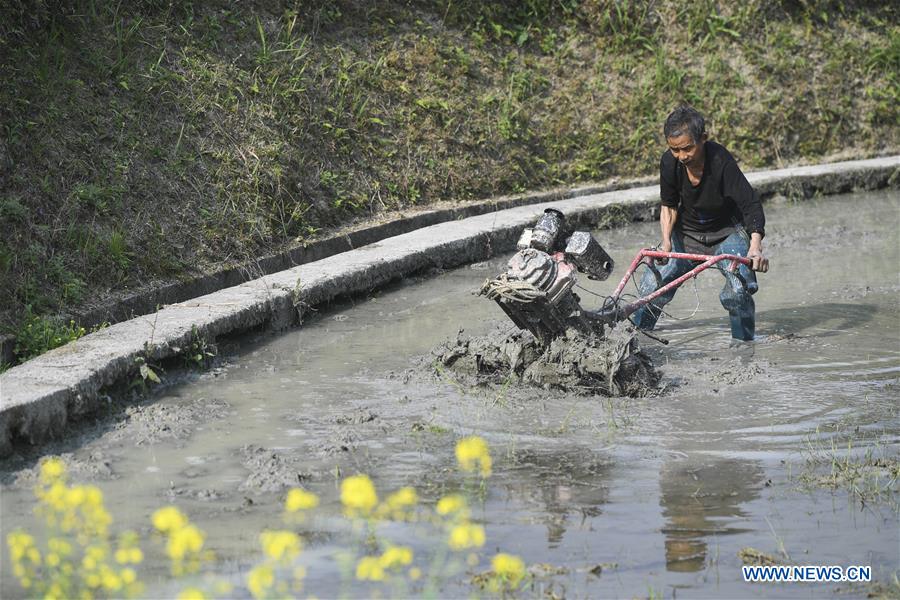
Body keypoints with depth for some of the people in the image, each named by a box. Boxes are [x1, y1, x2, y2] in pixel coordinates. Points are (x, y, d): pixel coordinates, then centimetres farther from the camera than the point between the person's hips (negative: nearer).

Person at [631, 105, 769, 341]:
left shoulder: (720, 160, -30)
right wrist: (666, 242, -15)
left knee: (739, 290, -24)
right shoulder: (670, 162, -17)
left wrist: (755, 247, -48)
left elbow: (751, 205, -34)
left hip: (728, 233, -4)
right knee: (652, 284, -8)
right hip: (687, 234, 4)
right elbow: (668, 206, 0)